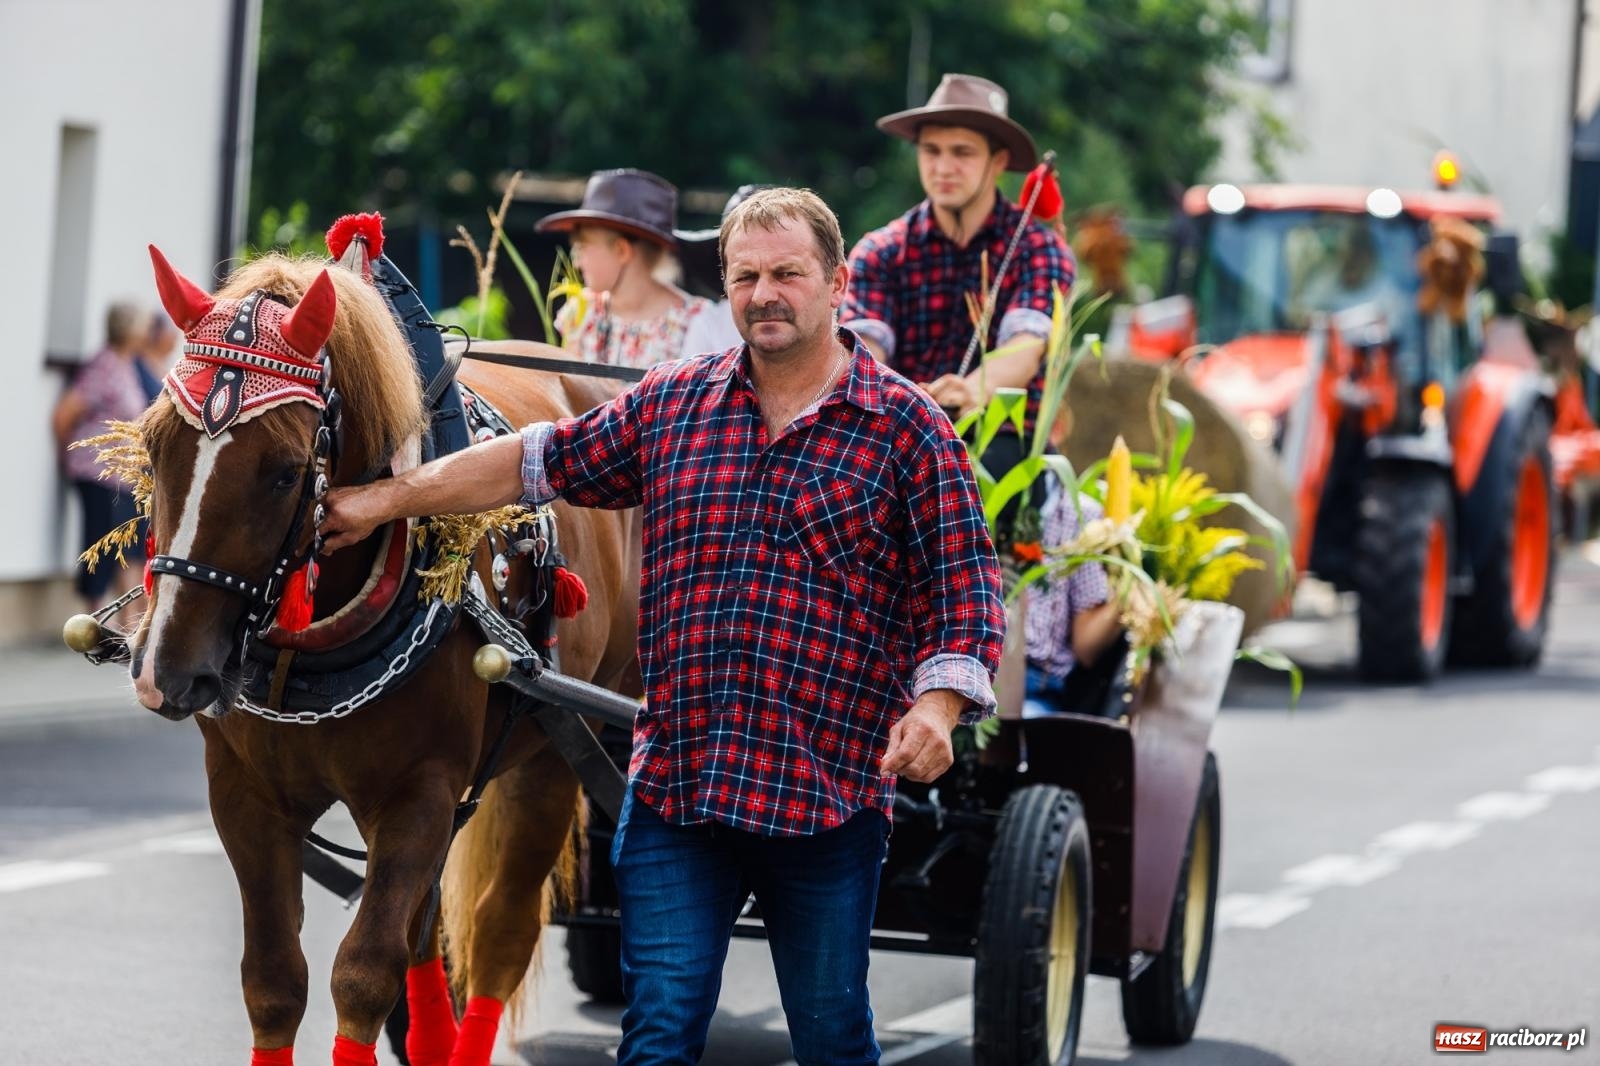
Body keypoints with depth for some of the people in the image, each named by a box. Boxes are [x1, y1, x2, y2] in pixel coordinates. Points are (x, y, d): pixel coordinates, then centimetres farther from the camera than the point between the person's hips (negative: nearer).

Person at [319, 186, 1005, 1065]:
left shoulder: (906, 427, -1)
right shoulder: (671, 404, 9)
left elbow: (960, 584, -5)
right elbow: (537, 463, 17)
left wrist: (937, 703, -21)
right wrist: (385, 501, 17)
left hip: (829, 792, -2)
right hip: (673, 785, 3)